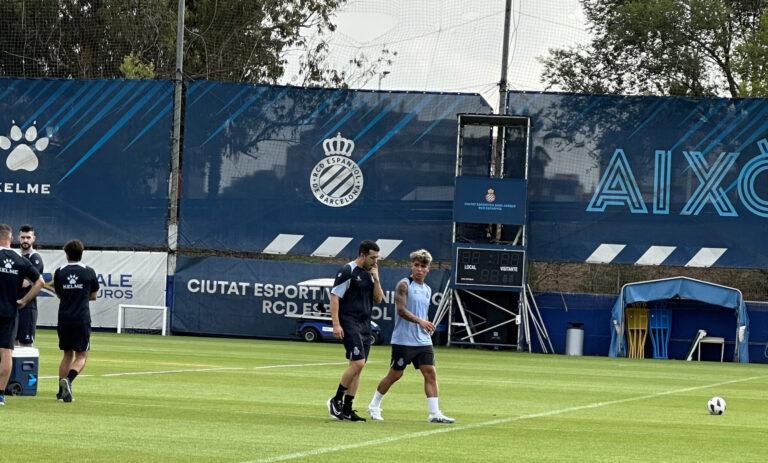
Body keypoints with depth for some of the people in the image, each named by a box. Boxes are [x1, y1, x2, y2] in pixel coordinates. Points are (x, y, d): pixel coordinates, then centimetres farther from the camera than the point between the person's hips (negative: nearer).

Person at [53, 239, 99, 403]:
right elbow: (93, 296, 8)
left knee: (67, 354, 15)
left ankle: (62, 390, 10)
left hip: (64, 318, 3)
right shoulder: (89, 272, -1)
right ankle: (68, 380, -24)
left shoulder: (59, 272, 3)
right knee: (81, 356, 2)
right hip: (82, 319, -3)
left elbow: (59, 294, 12)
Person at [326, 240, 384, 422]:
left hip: (365, 325, 8)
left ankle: (347, 409, 9)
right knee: (358, 362, -18)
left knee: (357, 366, 6)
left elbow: (378, 299, 14)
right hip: (349, 323, -8)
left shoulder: (370, 273, 15)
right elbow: (334, 297, -11)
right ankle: (336, 400, -6)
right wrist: (336, 324, -18)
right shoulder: (347, 271, -9)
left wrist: (376, 279, 1)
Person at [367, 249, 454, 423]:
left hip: (423, 341, 6)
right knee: (395, 374, 2)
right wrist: (420, 321, -30)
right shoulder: (404, 285, -8)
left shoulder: (427, 290, 15)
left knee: (430, 373, -5)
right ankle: (374, 406, 20)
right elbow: (401, 310, -19)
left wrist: (428, 328, 12)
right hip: (403, 340, -6)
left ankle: (434, 413, -7)